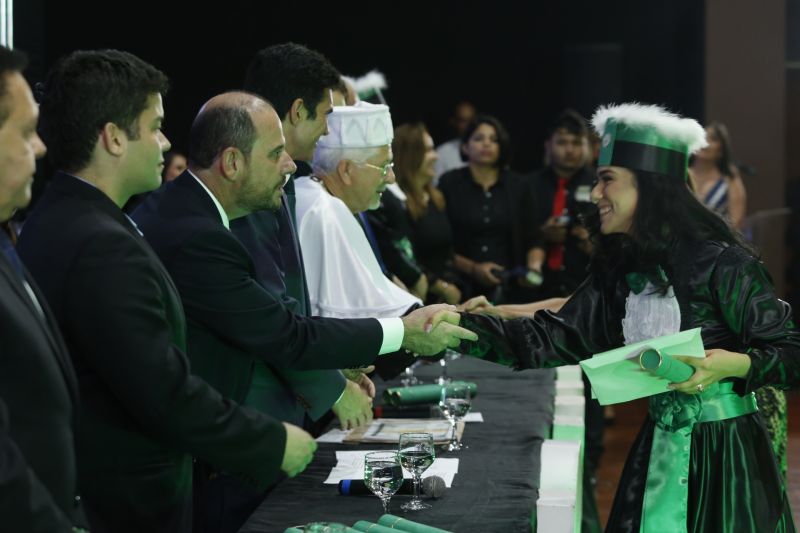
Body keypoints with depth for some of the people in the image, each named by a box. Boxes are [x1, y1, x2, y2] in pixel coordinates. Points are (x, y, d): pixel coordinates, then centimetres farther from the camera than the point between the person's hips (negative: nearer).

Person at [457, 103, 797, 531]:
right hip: (659, 452, 6)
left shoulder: (720, 263, -15)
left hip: (726, 452, -6)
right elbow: (552, 341, 1)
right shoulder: (618, 270, 6)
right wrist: (462, 326, -8)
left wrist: (734, 364, -30)